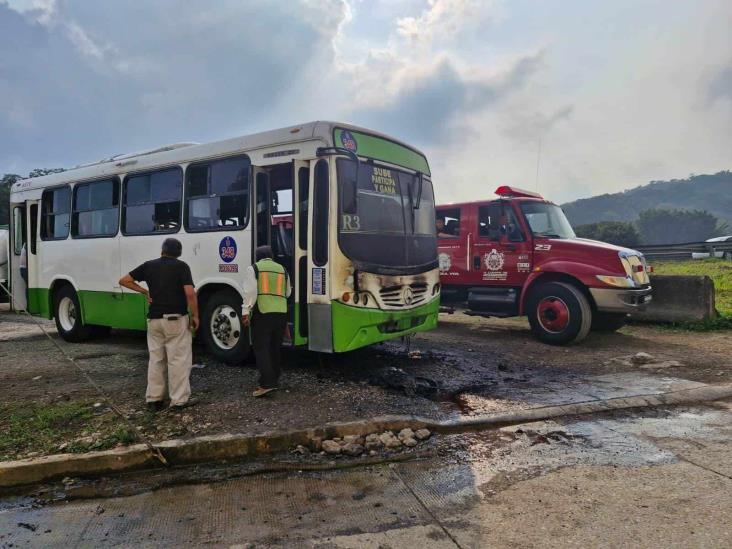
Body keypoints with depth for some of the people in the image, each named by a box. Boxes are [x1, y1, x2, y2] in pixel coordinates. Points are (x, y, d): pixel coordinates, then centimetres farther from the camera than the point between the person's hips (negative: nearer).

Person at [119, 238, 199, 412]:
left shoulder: (148, 265, 7)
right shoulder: (181, 266, -6)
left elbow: (124, 281, 12)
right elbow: (190, 293, -16)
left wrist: (144, 292, 12)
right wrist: (195, 316, -7)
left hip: (154, 319, 5)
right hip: (176, 319, -4)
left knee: (155, 359, 13)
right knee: (179, 359, 1)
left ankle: (153, 399, 18)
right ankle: (179, 400, 3)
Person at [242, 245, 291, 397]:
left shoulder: (253, 269, 3)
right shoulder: (282, 269, 16)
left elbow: (250, 291, -8)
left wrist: (245, 311, -8)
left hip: (262, 313, -5)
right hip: (281, 313, 5)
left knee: (261, 348, -3)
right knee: (275, 348, 14)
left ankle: (267, 383, -12)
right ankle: (274, 379, 22)